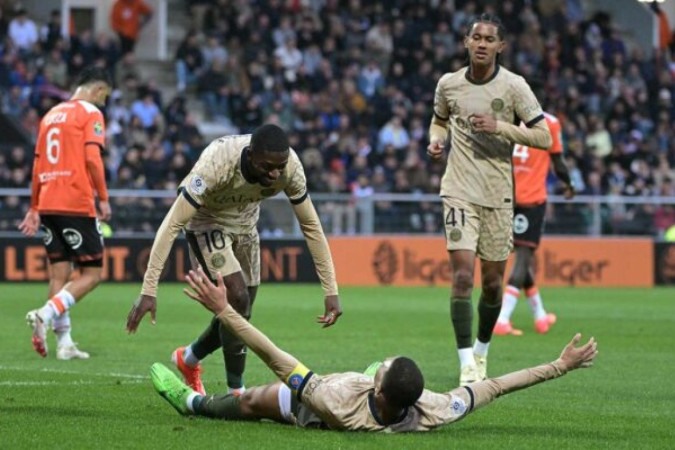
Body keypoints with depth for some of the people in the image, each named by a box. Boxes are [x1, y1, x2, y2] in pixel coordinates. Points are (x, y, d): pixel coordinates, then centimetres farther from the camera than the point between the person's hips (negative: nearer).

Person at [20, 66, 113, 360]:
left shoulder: (51, 115, 19)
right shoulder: (90, 113, -2)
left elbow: (38, 165, 18)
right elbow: (92, 159, -14)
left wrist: (34, 209, 21)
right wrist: (103, 198, -9)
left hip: (48, 204, 7)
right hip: (77, 204, -7)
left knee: (59, 274, 7)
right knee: (91, 274, -1)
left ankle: (64, 343, 2)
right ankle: (46, 314, -20)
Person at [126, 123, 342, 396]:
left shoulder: (291, 166, -27)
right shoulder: (216, 164, -40)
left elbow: (310, 225, -13)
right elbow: (172, 224, -38)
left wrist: (331, 291, -16)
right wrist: (149, 290, -42)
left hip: (245, 226, 5)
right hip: (207, 223, -5)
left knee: (239, 313, 9)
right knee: (238, 298, -21)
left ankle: (189, 359, 38)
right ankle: (237, 393, -8)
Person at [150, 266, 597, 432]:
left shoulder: (340, 402, -52)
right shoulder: (430, 413, -43)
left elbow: (277, 360, -51)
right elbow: (495, 386, -34)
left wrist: (224, 310, -51)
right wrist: (561, 365, -28)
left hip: (316, 410, -4)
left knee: (257, 399, 23)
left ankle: (192, 401, 52)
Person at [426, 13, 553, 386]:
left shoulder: (513, 86, -4)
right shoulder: (448, 84, 2)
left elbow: (544, 136, -5)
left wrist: (500, 126, -18)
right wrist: (435, 139, 1)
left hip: (498, 195, 0)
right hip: (459, 191, 0)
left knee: (492, 281, 7)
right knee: (462, 274, -14)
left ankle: (482, 352, 30)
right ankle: (467, 365, -14)